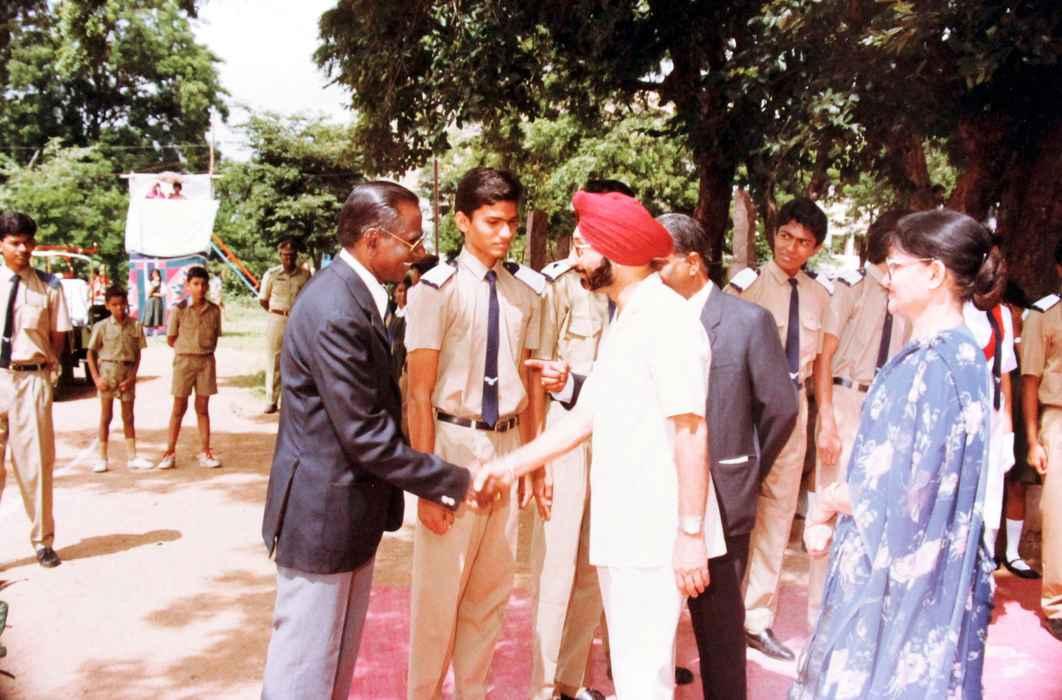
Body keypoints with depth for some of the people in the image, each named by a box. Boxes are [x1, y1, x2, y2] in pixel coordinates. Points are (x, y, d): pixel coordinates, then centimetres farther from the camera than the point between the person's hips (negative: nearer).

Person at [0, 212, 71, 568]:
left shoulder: (49, 285, 2)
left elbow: (58, 334, 7)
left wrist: (45, 364, -3)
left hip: (31, 379, 0)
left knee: (35, 461, 8)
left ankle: (42, 541, 20)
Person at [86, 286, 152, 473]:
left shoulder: (135, 326, -1)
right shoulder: (101, 326, -4)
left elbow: (138, 354, 3)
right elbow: (91, 353, 0)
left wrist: (132, 377, -7)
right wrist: (96, 378, -8)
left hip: (127, 374, 2)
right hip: (107, 371, -2)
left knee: (128, 417, 8)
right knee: (106, 416, 5)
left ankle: (132, 457, 14)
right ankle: (102, 458, 12)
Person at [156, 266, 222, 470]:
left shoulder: (214, 310, 0)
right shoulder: (179, 310, -7)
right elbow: (171, 339, 0)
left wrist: (206, 350, 1)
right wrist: (188, 349, 3)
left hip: (206, 361, 2)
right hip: (184, 360, -2)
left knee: (203, 408, 8)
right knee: (179, 407, 5)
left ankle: (205, 451, 13)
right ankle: (170, 452, 13)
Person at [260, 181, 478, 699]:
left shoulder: (353, 293, 6)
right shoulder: (336, 313, -26)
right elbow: (366, 436, -25)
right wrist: (453, 483, -17)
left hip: (349, 508, 10)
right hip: (323, 514, -10)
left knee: (338, 658, 23)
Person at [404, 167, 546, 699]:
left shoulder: (526, 290, 3)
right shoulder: (437, 289, -11)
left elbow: (526, 383, 11)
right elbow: (419, 394, -11)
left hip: (507, 445, 5)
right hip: (454, 444, -5)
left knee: (492, 589, 17)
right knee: (440, 588, 8)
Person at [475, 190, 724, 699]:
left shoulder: (667, 319, -15)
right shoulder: (625, 321, 14)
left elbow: (690, 432, -19)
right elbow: (586, 417, 14)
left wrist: (691, 533, -19)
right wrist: (511, 465, 11)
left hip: (656, 533, -9)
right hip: (621, 529, 9)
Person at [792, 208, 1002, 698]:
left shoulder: (935, 363, -22)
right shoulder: (953, 353, 9)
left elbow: (902, 486, -22)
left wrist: (827, 502, -6)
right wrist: (834, 512, 4)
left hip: (902, 569, -9)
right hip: (902, 558, 9)